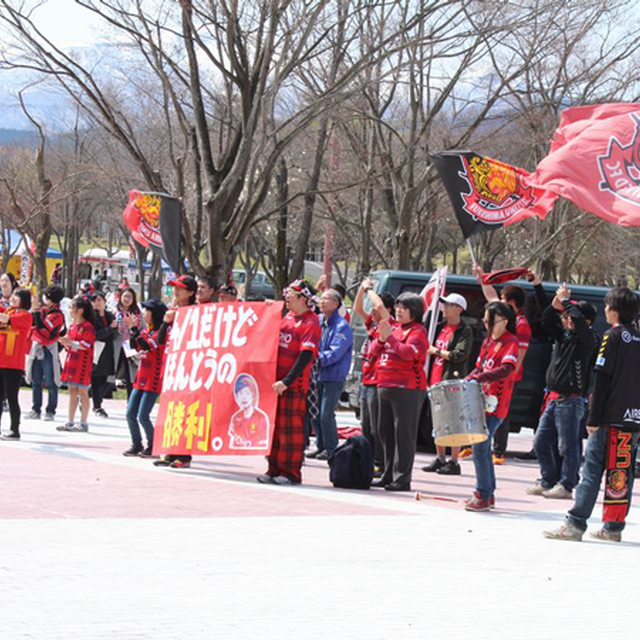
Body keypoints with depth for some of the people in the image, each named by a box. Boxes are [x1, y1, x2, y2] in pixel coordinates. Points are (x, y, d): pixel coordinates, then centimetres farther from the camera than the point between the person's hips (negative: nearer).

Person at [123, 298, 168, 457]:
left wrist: (134, 329, -24)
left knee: (143, 416, -10)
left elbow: (147, 346, -26)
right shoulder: (146, 329, 11)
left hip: (153, 379, -8)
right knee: (130, 414, 7)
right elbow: (135, 347, 14)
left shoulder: (161, 332, -13)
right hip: (141, 378, 8)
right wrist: (131, 329, 3)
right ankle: (137, 445, 19)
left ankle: (152, 447, 5)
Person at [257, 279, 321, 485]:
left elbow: (305, 356, -16)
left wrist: (286, 381, -21)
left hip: (294, 384, -8)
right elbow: (272, 342, 28)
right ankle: (274, 469, 15)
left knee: (290, 427, -5)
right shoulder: (288, 317, 14)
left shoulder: (310, 323, -10)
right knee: (274, 424, 9)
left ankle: (291, 472, 0)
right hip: (275, 381, 8)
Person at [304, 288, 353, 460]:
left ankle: (331, 449, 2)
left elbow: (334, 354, -19)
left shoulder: (341, 327, -12)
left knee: (326, 414, -8)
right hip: (318, 375, 7)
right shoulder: (319, 322, 11)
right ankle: (320, 446, 21)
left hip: (334, 377, -7)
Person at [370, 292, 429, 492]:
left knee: (404, 433, -7)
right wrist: (381, 338, -6)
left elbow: (409, 353, -21)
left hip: (407, 389, -9)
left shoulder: (418, 331, -5)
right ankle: (388, 475, 19)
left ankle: (402, 479, -7)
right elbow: (374, 351, 14)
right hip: (385, 386, 9)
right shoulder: (393, 328, 17)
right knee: (385, 431, 12)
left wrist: (390, 337, -20)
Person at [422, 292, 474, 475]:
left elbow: (460, 355, -18)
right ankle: (440, 459, 21)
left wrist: (436, 351, -11)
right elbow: (428, 346, 27)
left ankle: (454, 462, -4)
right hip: (436, 380, 8)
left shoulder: (465, 331, -6)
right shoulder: (440, 327, 17)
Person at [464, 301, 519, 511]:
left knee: (479, 449, -12)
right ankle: (488, 494, 20)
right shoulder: (488, 342, 17)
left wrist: (480, 377, -31)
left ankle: (483, 496, -8)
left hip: (495, 406, -9)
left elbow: (506, 368, -24)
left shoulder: (510, 342, -9)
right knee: (483, 448, 12)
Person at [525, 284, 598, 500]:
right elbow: (546, 321, 15)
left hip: (570, 400, -8)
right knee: (541, 443, 10)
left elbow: (579, 319, -23)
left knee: (567, 446, -4)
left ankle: (566, 485, 2)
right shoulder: (563, 336, 15)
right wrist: (555, 306, -3)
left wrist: (566, 301, -9)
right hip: (553, 399, 8)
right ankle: (548, 481, 20)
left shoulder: (586, 339, -6)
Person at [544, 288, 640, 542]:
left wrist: (594, 419, -11)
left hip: (612, 417, -6)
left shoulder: (613, 337, -8)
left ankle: (575, 524, -12)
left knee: (592, 469, -7)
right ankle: (613, 527, 10)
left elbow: (602, 380, -12)